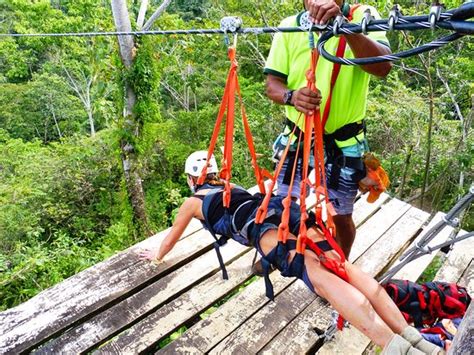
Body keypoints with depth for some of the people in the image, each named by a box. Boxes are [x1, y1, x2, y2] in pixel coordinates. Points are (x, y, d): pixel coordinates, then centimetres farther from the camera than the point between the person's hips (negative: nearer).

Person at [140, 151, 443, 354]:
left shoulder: (193, 202, 27)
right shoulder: (231, 188, 42)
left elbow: (174, 234, 41)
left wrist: (157, 256, 59)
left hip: (257, 223, -6)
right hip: (281, 206, 6)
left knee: (320, 275, -25)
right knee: (341, 266, -10)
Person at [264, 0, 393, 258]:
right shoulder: (289, 27, -4)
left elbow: (383, 66, -27)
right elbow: (272, 84, -6)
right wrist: (292, 96, -29)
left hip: (343, 142, -2)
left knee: (340, 216, 9)